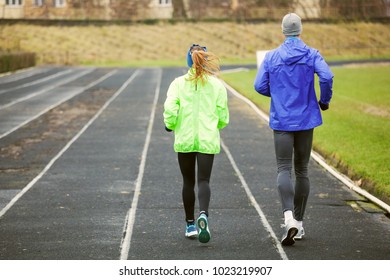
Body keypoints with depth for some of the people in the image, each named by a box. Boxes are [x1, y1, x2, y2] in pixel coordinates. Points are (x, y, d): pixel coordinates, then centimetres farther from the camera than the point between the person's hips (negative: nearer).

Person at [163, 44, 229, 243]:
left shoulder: (179, 83, -4)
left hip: (184, 139, 1)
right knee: (203, 180, -1)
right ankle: (203, 214, -29)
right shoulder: (217, 85, -2)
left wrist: (170, 125, 8)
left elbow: (170, 109, -12)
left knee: (188, 182, 13)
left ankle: (190, 225, 19)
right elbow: (223, 117, 1)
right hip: (208, 140, 0)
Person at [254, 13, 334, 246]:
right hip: (305, 120, 1)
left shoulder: (271, 57, 2)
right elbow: (327, 76, -17)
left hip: (281, 121, -1)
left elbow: (260, 86, -1)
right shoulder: (311, 55, -1)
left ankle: (289, 218, -27)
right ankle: (299, 222, 16)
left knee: (284, 169, -4)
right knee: (302, 170, 11)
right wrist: (325, 100, -1)